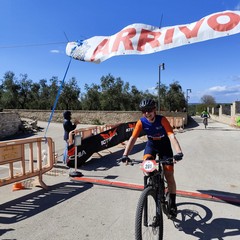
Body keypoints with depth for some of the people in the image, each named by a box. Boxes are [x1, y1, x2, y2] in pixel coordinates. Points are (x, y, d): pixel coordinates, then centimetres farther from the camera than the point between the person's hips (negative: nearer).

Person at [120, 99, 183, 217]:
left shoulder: (162, 120, -28)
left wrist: (179, 152, -52)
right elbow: (132, 138, -26)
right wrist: (125, 155, -38)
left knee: (169, 175, -5)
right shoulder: (141, 122, -21)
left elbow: (171, 136, -37)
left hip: (164, 145, -2)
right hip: (151, 144, 2)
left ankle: (172, 203, 15)